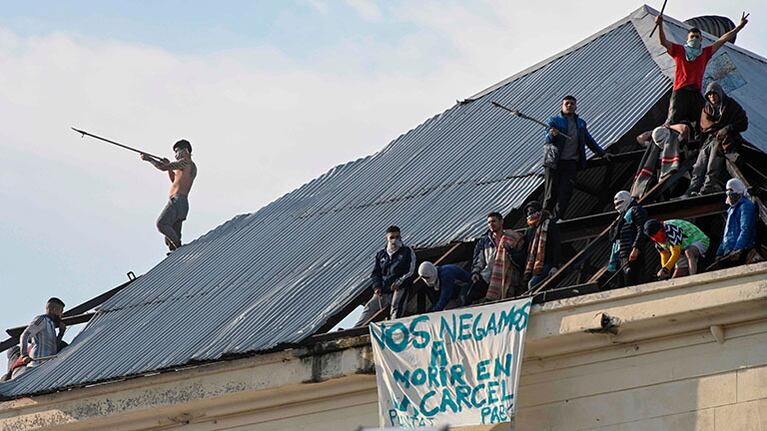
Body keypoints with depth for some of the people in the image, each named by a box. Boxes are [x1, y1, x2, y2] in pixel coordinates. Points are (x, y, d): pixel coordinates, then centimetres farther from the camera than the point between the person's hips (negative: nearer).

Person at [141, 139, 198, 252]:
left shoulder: (185, 162, -2)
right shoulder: (192, 167, 27)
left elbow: (162, 168, -7)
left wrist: (148, 159, 5)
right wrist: (170, 167, 28)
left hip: (177, 200, -10)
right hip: (182, 204, 10)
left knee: (161, 223, -25)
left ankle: (177, 245, -28)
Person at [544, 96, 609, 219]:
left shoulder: (580, 123, 17)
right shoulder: (555, 121, 4)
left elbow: (589, 140, 28)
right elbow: (547, 139, -9)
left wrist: (602, 153, 28)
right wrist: (552, 135, -32)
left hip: (571, 162, 3)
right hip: (554, 162, -3)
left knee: (565, 193, -9)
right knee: (551, 193, -7)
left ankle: (557, 219, -9)